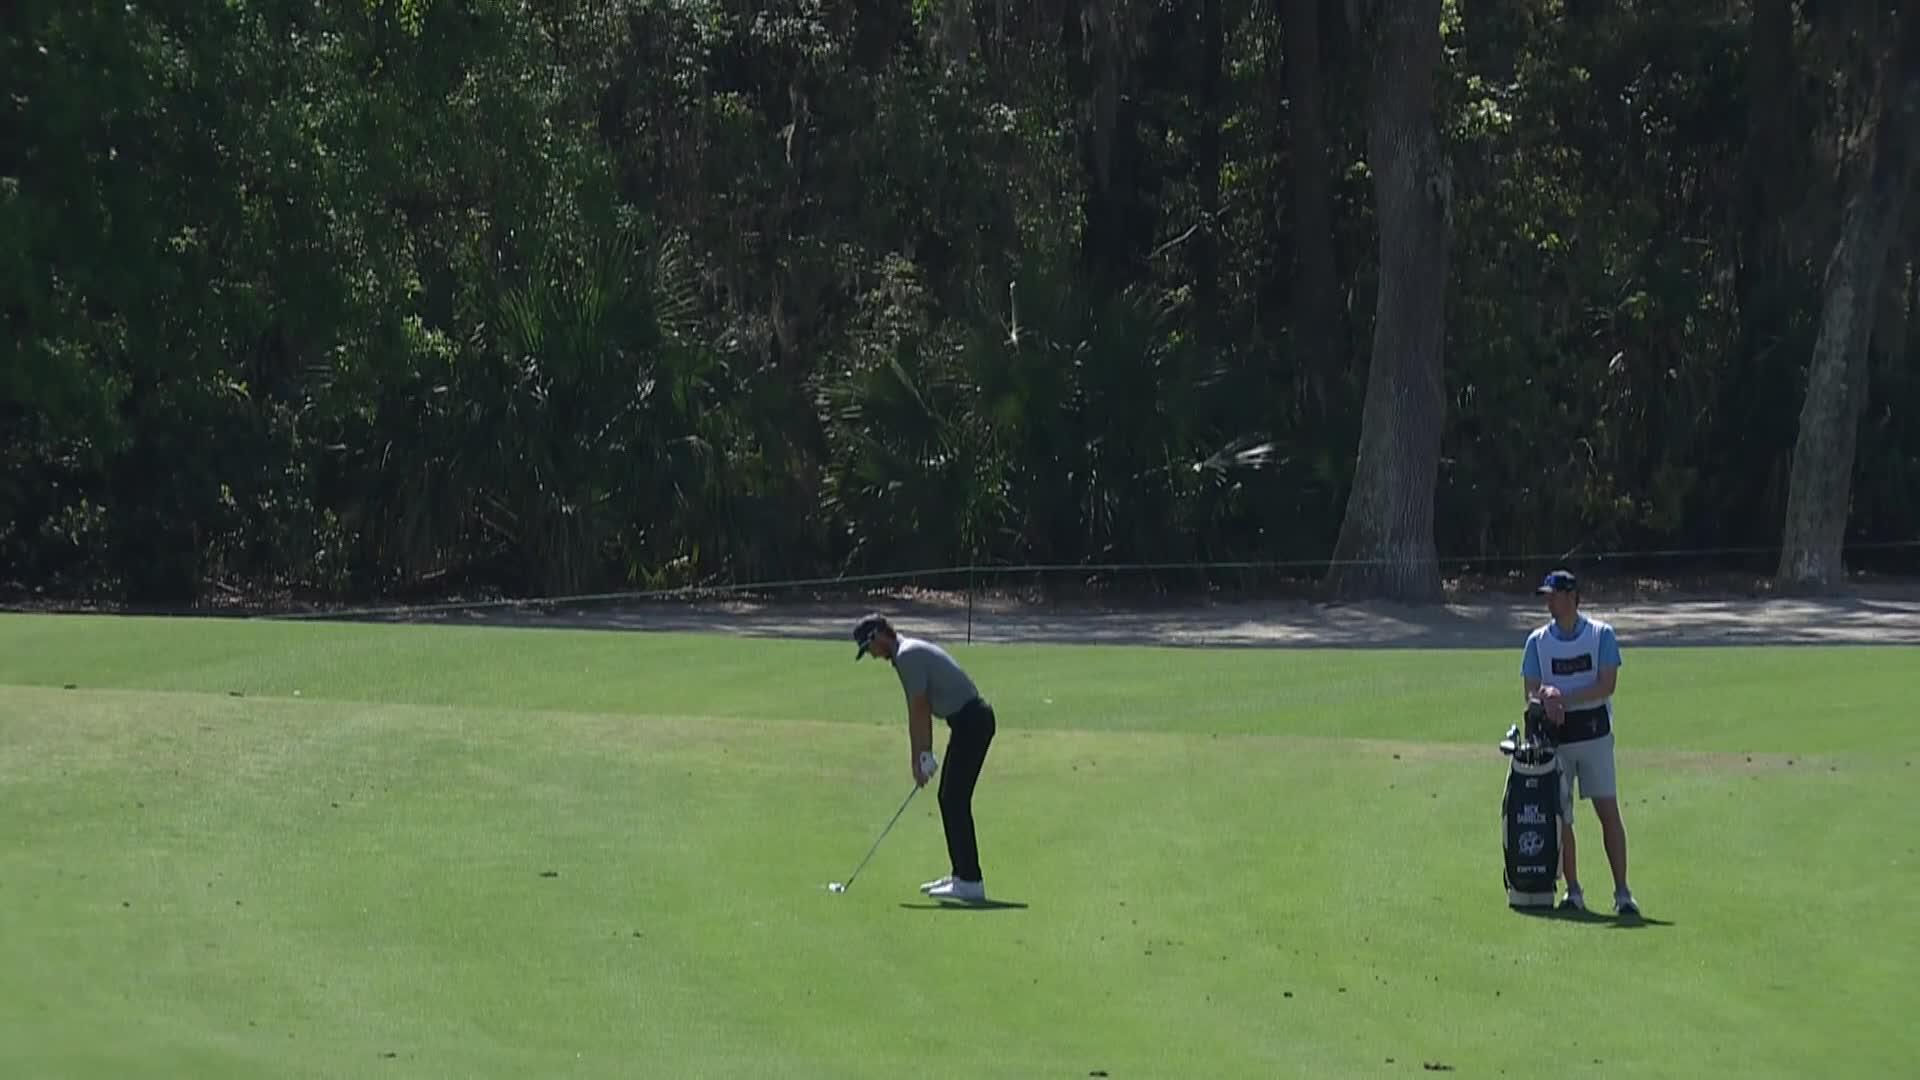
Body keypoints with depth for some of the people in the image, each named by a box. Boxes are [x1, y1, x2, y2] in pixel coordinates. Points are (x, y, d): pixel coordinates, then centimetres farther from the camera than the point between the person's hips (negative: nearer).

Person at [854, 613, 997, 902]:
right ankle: (961, 875, 17)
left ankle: (970, 881, -10)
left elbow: (918, 711, -14)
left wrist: (918, 759, -7)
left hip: (970, 721, -10)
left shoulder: (907, 656, -14)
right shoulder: (911, 651, 18)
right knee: (949, 799, 14)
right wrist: (924, 754, 14)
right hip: (970, 719, 10)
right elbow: (922, 711, 18)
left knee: (955, 802, -9)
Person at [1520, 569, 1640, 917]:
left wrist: (1565, 699, -19)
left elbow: (1607, 685, -10)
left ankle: (1622, 891, -7)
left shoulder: (1601, 634, 0)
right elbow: (1530, 693, 2)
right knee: (1560, 816, 2)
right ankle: (1573, 892, 11)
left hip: (1594, 731, -2)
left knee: (1608, 810, -7)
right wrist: (1545, 700, -21)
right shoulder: (1538, 641, 7)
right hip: (1554, 735, 2)